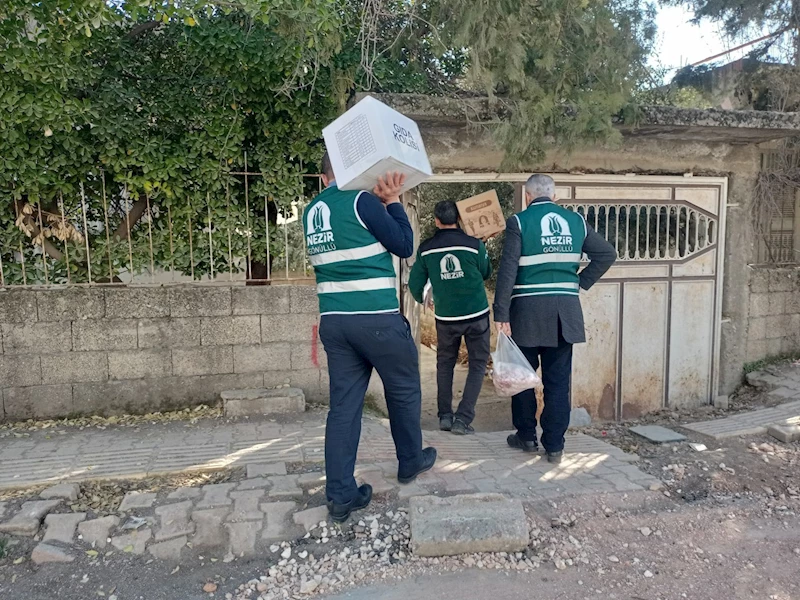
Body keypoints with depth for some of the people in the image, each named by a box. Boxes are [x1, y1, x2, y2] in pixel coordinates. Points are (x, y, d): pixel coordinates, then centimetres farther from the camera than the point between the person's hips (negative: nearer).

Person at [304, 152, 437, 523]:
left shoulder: (311, 212, 12)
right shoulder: (362, 200, -9)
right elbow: (404, 246, -4)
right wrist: (392, 201, 4)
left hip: (334, 321, 6)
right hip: (378, 319, -6)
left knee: (344, 404, 8)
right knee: (404, 390, 16)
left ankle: (340, 495, 10)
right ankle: (410, 463, 34)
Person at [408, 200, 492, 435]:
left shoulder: (426, 249, -3)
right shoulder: (474, 244, -8)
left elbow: (414, 284, 4)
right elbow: (486, 273, 8)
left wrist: (421, 300, 24)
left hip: (445, 317, 2)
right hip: (476, 314, -2)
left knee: (445, 363, 19)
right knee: (478, 365, 8)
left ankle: (445, 416, 15)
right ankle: (463, 418, 0)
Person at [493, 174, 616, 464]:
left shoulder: (519, 222, -4)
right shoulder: (576, 220, 8)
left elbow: (508, 271, -11)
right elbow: (607, 254, 9)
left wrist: (501, 314, -9)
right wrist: (580, 283, 10)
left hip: (528, 310, -3)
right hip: (565, 310, 3)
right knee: (558, 380, 8)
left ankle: (527, 436, 25)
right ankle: (554, 445, 14)